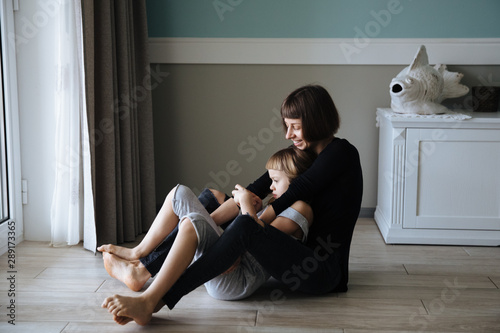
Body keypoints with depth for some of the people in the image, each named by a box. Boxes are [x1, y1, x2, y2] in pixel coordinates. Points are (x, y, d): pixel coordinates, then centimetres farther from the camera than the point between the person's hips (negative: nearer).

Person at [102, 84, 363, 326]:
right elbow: (255, 191, 1)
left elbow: (291, 197, -18)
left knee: (245, 226, -35)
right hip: (301, 254, 9)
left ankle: (154, 302, -37)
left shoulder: (341, 153, -11)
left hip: (322, 270, -9)